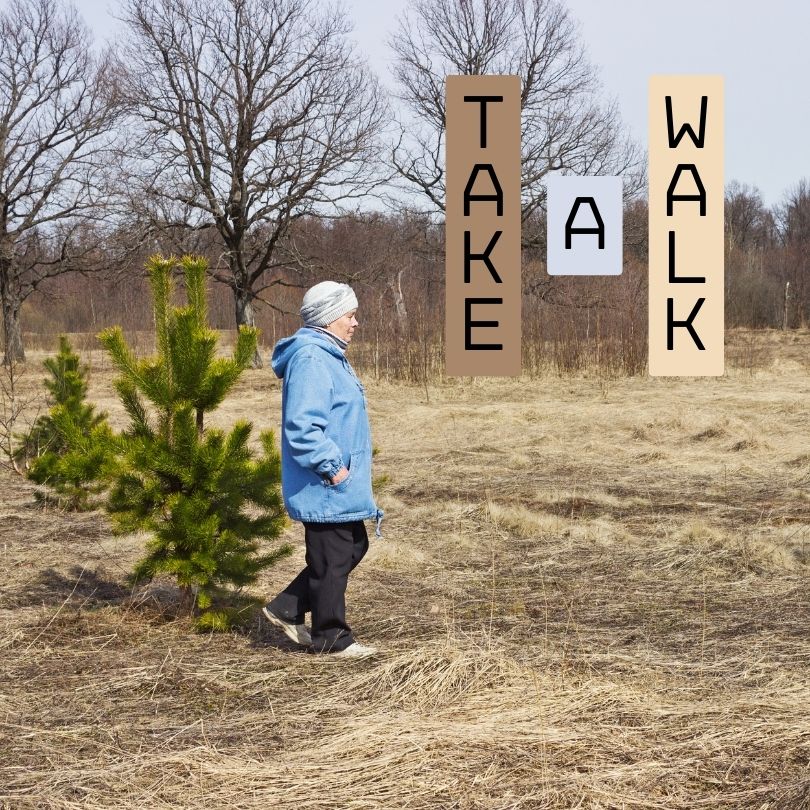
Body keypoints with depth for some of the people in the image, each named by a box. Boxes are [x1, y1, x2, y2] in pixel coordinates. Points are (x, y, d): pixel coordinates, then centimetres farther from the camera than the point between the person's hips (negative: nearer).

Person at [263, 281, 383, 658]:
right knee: (331, 562, 0)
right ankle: (331, 637, 13)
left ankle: (286, 610, 23)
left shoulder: (328, 356, 15)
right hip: (325, 487, -11)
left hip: (341, 485, 11)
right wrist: (332, 467, -22)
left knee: (354, 548, 18)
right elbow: (302, 427, -27)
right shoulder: (311, 359, -19)